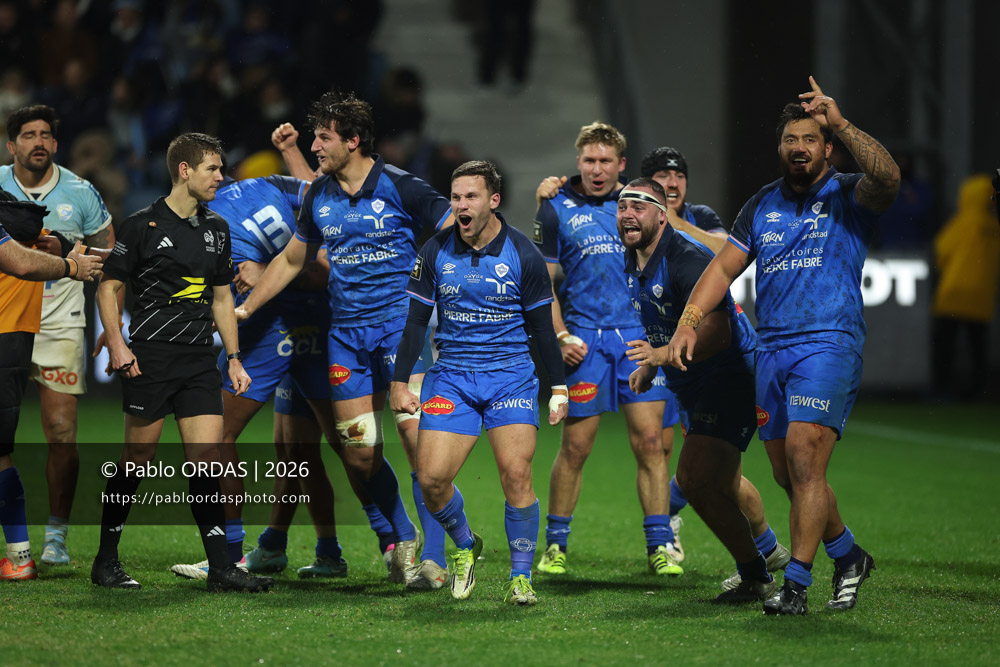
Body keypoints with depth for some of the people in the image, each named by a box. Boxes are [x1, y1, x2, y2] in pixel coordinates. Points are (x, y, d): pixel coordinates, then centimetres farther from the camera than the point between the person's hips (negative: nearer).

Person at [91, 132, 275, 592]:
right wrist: (117, 345, -11)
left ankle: (220, 568, -5)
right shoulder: (143, 225, -4)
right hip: (149, 358, -5)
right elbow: (109, 286, -1)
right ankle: (106, 562, 12)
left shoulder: (216, 229, 14)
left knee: (206, 460, -4)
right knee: (138, 461, 0)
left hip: (199, 361, 5)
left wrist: (233, 358, 15)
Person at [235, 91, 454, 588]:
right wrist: (243, 309, 22)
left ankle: (433, 557, -11)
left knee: (418, 438, -15)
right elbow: (291, 259, 22)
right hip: (347, 332, 5)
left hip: (402, 322, -5)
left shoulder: (399, 188, -8)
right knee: (359, 453, 2)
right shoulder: (319, 197, 8)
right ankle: (402, 539, 21)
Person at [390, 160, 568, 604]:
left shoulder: (523, 255, -4)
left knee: (516, 475, -15)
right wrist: (399, 381, 2)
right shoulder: (435, 252, 0)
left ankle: (520, 577, -2)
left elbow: (541, 326, 3)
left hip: (511, 377, -2)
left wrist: (559, 388, 3)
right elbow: (417, 320, 7)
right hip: (451, 376, 2)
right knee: (431, 478, -10)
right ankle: (465, 546, 19)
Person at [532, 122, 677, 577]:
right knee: (575, 447, 0)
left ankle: (660, 546, 1)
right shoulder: (556, 210, 2)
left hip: (639, 334, 2)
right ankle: (556, 544, 14)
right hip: (585, 339, -2)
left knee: (650, 441, -3)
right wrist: (560, 336, -8)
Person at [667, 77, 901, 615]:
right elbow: (724, 267, 17)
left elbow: (886, 178, -22)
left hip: (829, 343, -6)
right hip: (771, 349, 6)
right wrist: (688, 322, 4)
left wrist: (841, 123, -30)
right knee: (788, 474, 9)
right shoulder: (762, 206, 16)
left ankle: (796, 584, -15)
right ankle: (848, 556, 31)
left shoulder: (846, 197, 0)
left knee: (803, 458, -17)